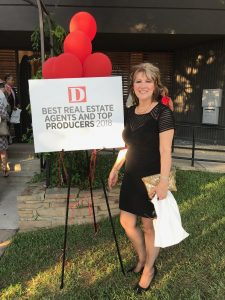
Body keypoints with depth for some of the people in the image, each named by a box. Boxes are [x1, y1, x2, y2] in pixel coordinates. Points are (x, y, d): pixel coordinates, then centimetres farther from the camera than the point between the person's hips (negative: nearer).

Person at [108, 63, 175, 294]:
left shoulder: (163, 113, -13)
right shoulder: (129, 112, 7)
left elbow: (165, 151, -17)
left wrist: (163, 182, -22)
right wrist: (115, 169, 15)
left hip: (152, 178, -6)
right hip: (132, 177, 7)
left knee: (149, 225, 9)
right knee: (126, 222, 14)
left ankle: (149, 269, 34)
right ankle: (142, 259, 41)